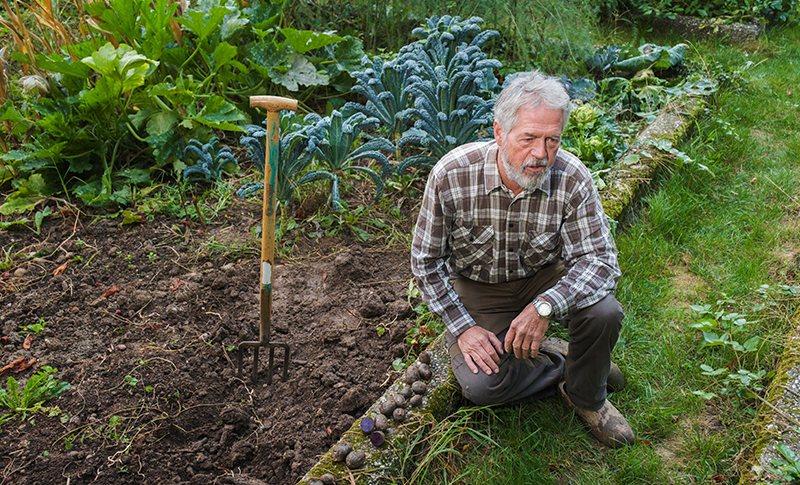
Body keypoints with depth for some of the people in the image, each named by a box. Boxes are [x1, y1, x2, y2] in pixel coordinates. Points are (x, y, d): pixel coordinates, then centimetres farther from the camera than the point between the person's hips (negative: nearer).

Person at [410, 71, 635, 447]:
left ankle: (586, 396, 5)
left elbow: (600, 259, -22)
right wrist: (463, 327, -17)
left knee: (604, 313, -27)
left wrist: (545, 305, -38)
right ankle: (559, 361, 9)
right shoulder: (451, 174, -26)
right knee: (482, 385, -20)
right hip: (477, 285, 0)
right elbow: (425, 261, -14)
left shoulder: (572, 179, -24)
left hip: (545, 277, 1)